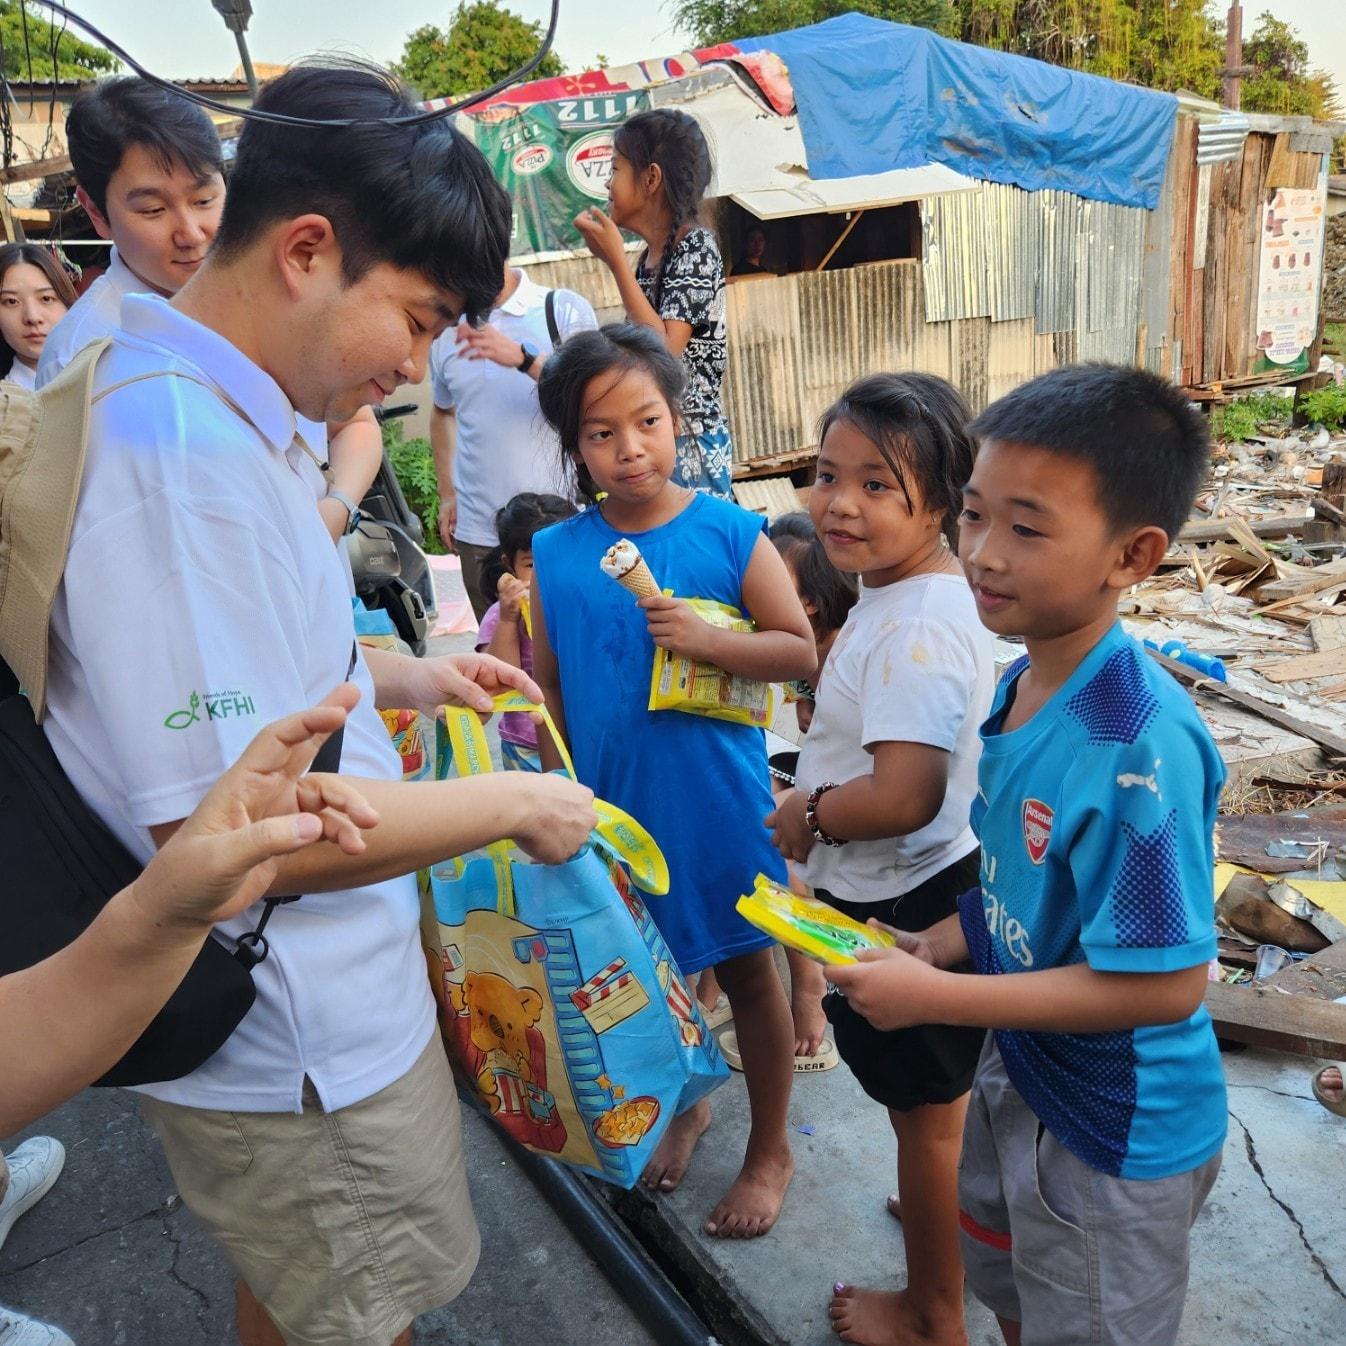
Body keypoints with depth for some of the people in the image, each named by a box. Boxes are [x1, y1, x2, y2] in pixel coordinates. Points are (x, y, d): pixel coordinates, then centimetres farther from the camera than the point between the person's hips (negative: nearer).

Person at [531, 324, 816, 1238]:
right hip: (615, 802, 3)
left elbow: (800, 651, -9)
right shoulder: (554, 556, -3)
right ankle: (684, 1106, 48)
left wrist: (704, 639, -23)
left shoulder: (730, 532, -10)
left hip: (718, 796, -3)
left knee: (746, 970, 14)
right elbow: (546, 684, 4)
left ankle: (770, 1150, 36)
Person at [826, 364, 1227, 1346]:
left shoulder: (1142, 745, -33)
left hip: (1116, 1127, -7)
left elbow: (1166, 980, -31)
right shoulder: (1021, 686, -7)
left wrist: (935, 995, -27)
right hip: (1019, 1073, 8)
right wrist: (938, 943, -8)